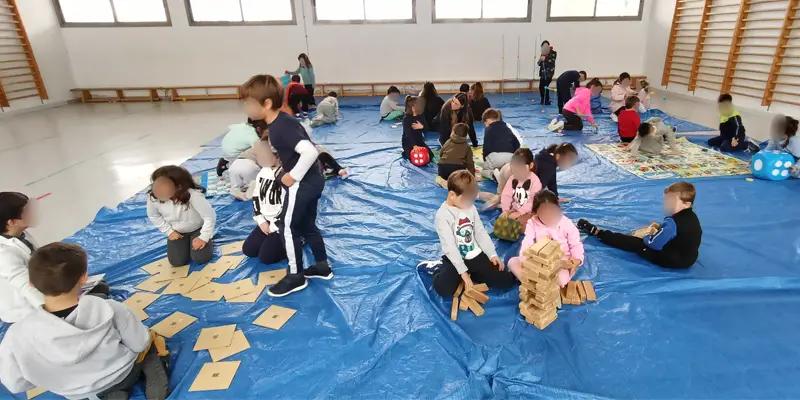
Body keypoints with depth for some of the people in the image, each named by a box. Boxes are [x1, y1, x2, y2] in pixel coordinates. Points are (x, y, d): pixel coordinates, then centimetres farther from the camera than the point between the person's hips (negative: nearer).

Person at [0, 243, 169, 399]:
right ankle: (154, 382, 8)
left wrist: (50, 371, 5)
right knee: (150, 341, 28)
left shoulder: (19, 334, -29)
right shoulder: (109, 309, -32)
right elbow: (139, 344, -17)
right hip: (125, 374, -1)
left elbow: (15, 385, -13)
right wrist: (148, 335, 5)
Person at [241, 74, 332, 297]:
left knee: (287, 227, 4)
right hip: (312, 181, 10)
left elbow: (310, 151, -35)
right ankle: (322, 266, 33)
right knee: (307, 225, 20)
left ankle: (296, 276, 18)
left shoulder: (281, 127, -25)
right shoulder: (277, 123, 5)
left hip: (302, 183, -10)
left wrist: (293, 176, -25)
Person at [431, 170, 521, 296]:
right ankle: (440, 270, 4)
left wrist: (492, 254, -2)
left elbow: (481, 233, 9)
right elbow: (449, 246, -19)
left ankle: (471, 275, 10)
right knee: (443, 287, -29)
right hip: (455, 259, -5)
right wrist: (462, 271, -21)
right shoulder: (443, 215, -16)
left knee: (506, 280, -6)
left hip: (476, 255, 5)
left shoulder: (470, 207, 3)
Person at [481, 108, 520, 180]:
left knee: (484, 170, 25)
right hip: (510, 156, 5)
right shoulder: (507, 128, 24)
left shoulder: (489, 129, 7)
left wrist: (484, 158, 10)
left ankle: (493, 173, -12)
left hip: (495, 156, -5)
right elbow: (517, 143, 21)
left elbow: (487, 146, -3)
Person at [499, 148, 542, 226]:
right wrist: (505, 210, -18)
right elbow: (506, 195, -3)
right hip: (515, 209, 6)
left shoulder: (535, 181, -17)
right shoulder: (513, 179, 0)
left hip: (529, 211, -6)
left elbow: (534, 201, -21)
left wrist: (519, 212, -25)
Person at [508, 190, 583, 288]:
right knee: (512, 262, -19)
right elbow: (527, 244, -16)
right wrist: (524, 259, -37)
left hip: (562, 263, -2)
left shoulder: (567, 224, -9)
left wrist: (577, 259, -25)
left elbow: (576, 245, -3)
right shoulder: (532, 223, -7)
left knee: (561, 279, -37)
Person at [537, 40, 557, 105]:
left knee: (545, 86, -12)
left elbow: (552, 61, -16)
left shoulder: (553, 53, -1)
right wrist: (540, 60, -9)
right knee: (541, 86, 2)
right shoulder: (543, 54, 14)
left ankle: (547, 101, 0)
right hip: (543, 72, 5)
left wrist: (545, 59, -24)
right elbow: (539, 63, 12)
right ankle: (542, 100, 22)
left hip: (549, 72, -5)